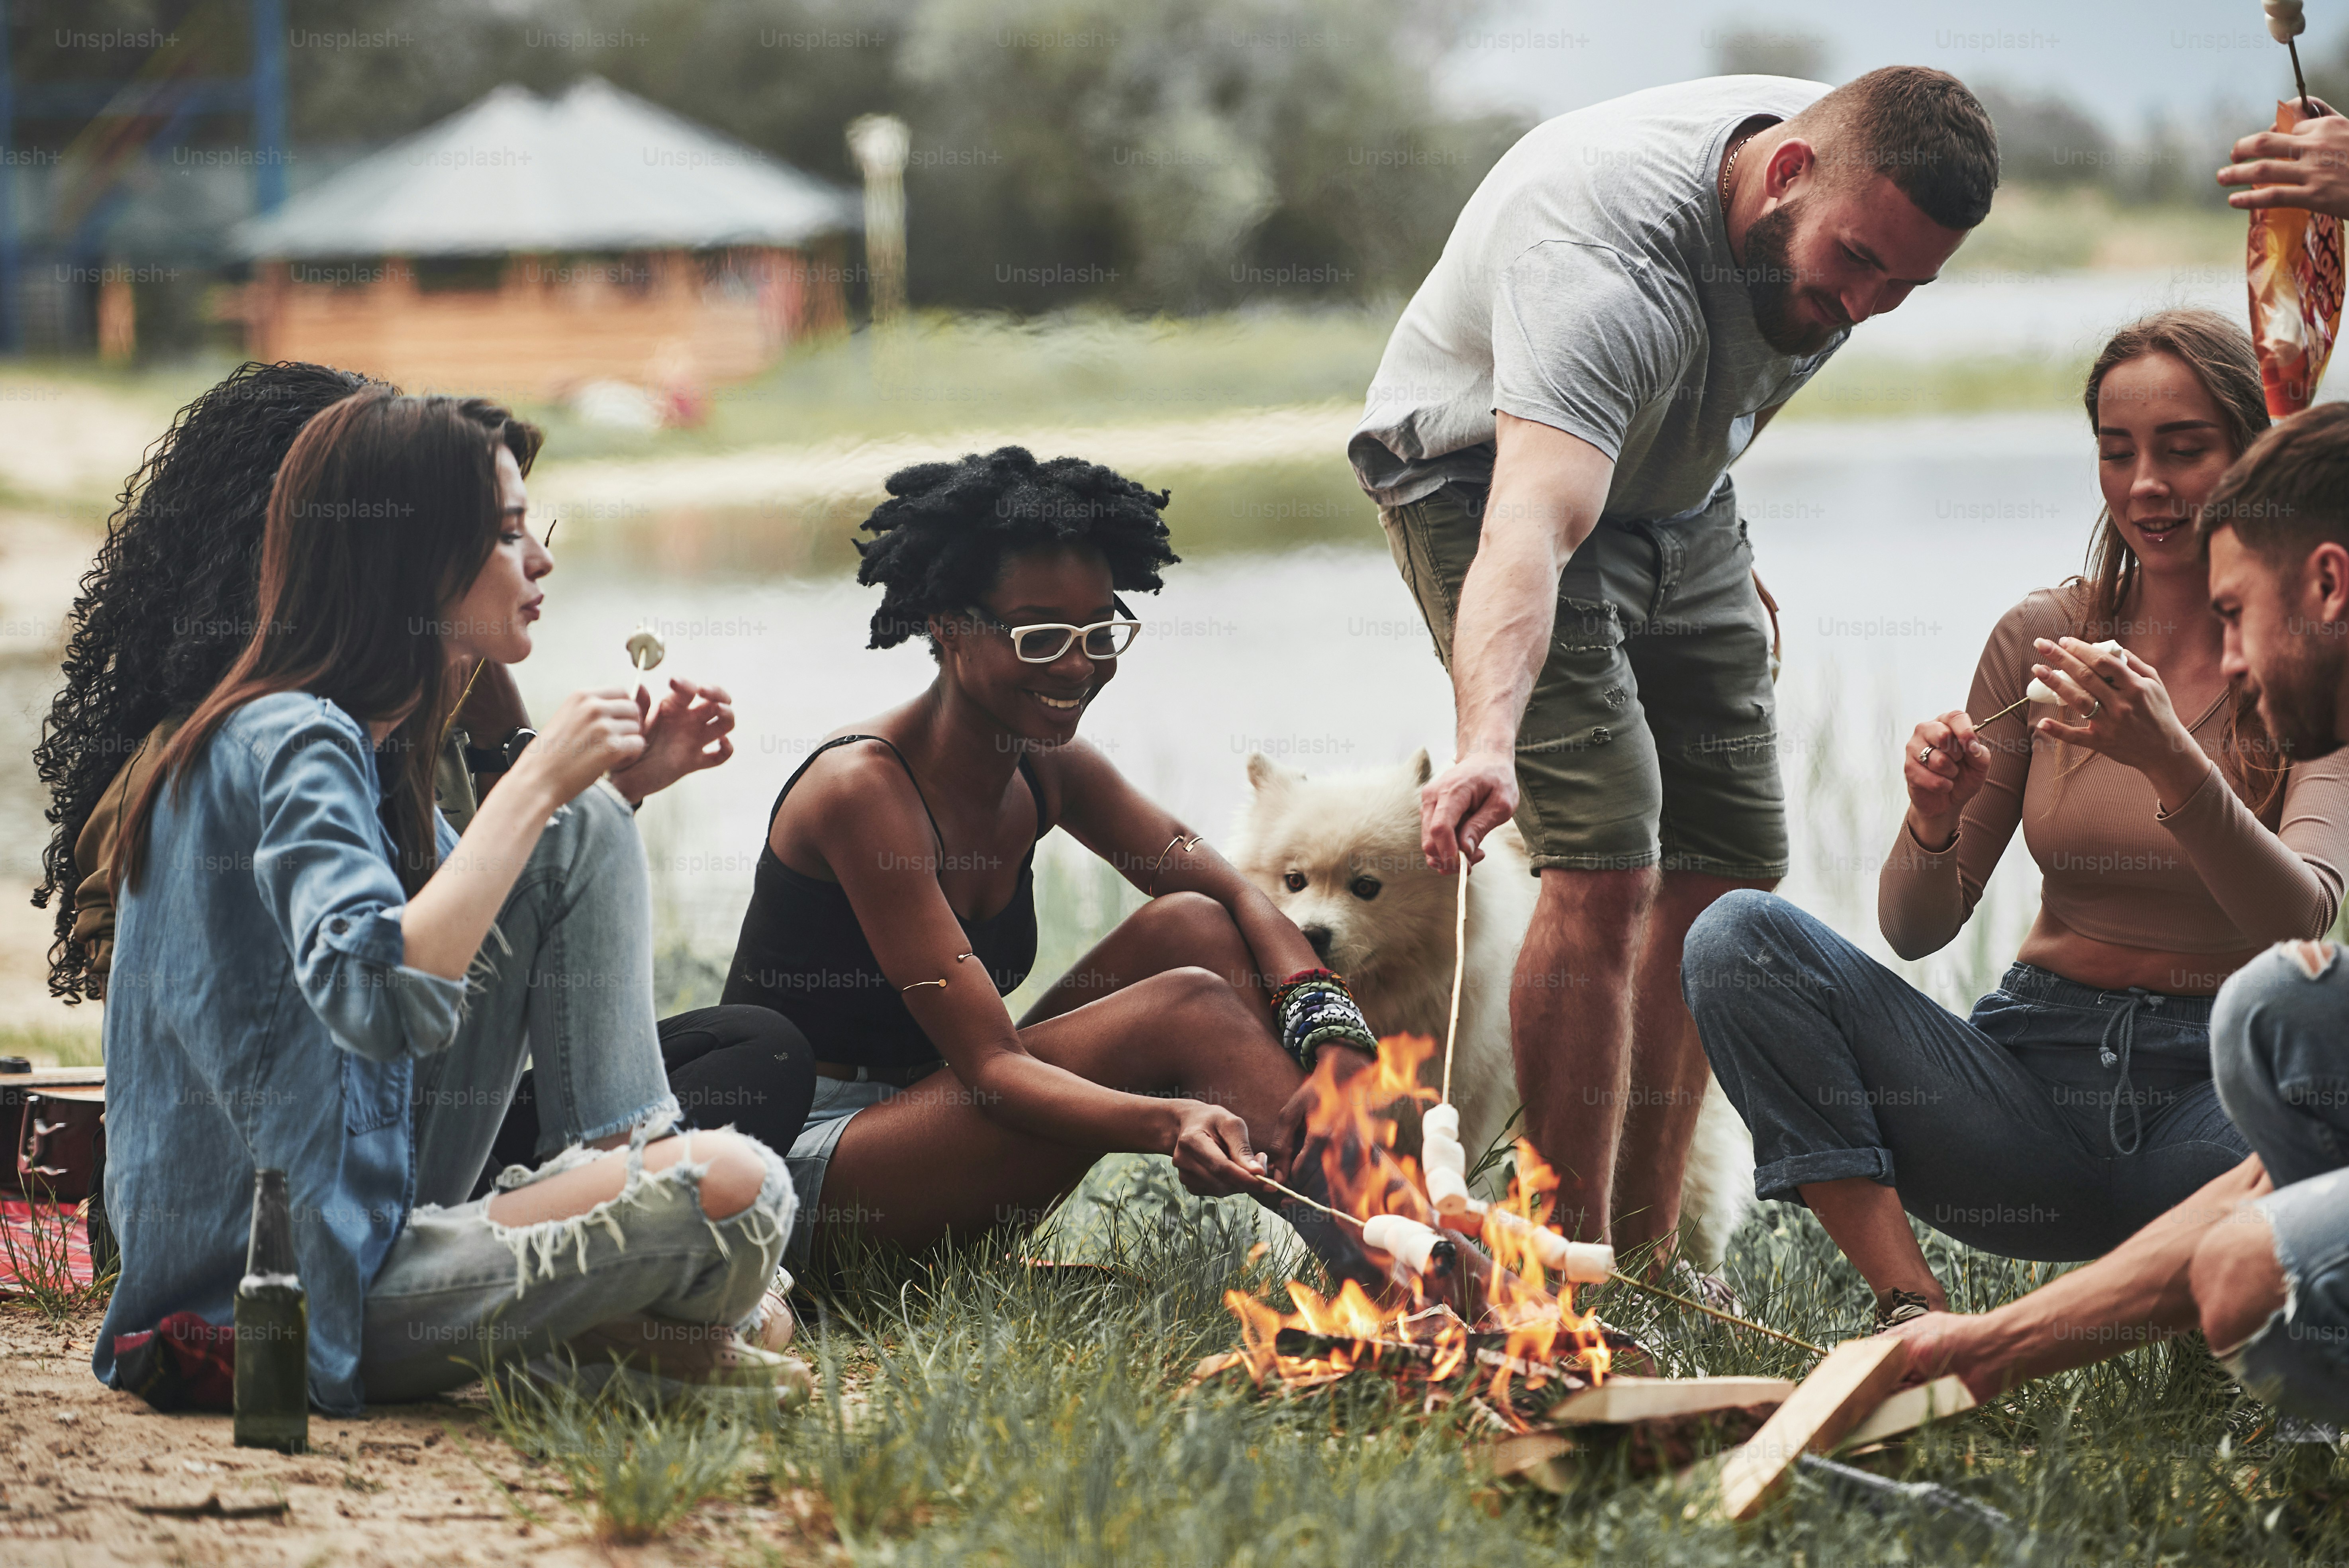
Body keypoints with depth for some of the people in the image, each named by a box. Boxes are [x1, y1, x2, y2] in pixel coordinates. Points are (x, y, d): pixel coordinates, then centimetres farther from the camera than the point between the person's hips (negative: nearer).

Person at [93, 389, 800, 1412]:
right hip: (304, 1298, -11)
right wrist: (535, 786, -27)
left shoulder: (366, 749, 13)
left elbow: (449, 921, 30)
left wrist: (604, 781, 17)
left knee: (590, 828, 12)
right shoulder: (295, 745, -18)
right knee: (735, 1189, -29)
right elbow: (382, 1004, -35)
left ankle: (641, 1155, 4)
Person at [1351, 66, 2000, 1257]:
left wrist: (1727, 555, 16)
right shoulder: (1605, 261, -40)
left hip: (1673, 495, 8)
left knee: (1730, 864, 4)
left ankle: (1649, 1251, 10)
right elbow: (1529, 530, -53)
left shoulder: (1853, 179, -14)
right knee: (1607, 864, -22)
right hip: (1486, 476, -8)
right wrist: (1490, 744, -68)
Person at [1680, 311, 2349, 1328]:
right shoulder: (2045, 636, 6)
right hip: (2038, 1071, 3)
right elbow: (1915, 930, 7)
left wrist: (2171, 764, -36)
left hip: (2219, 1090, -3)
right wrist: (1935, 820, -16)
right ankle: (1911, 1307, -22)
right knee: (1738, 938, -17)